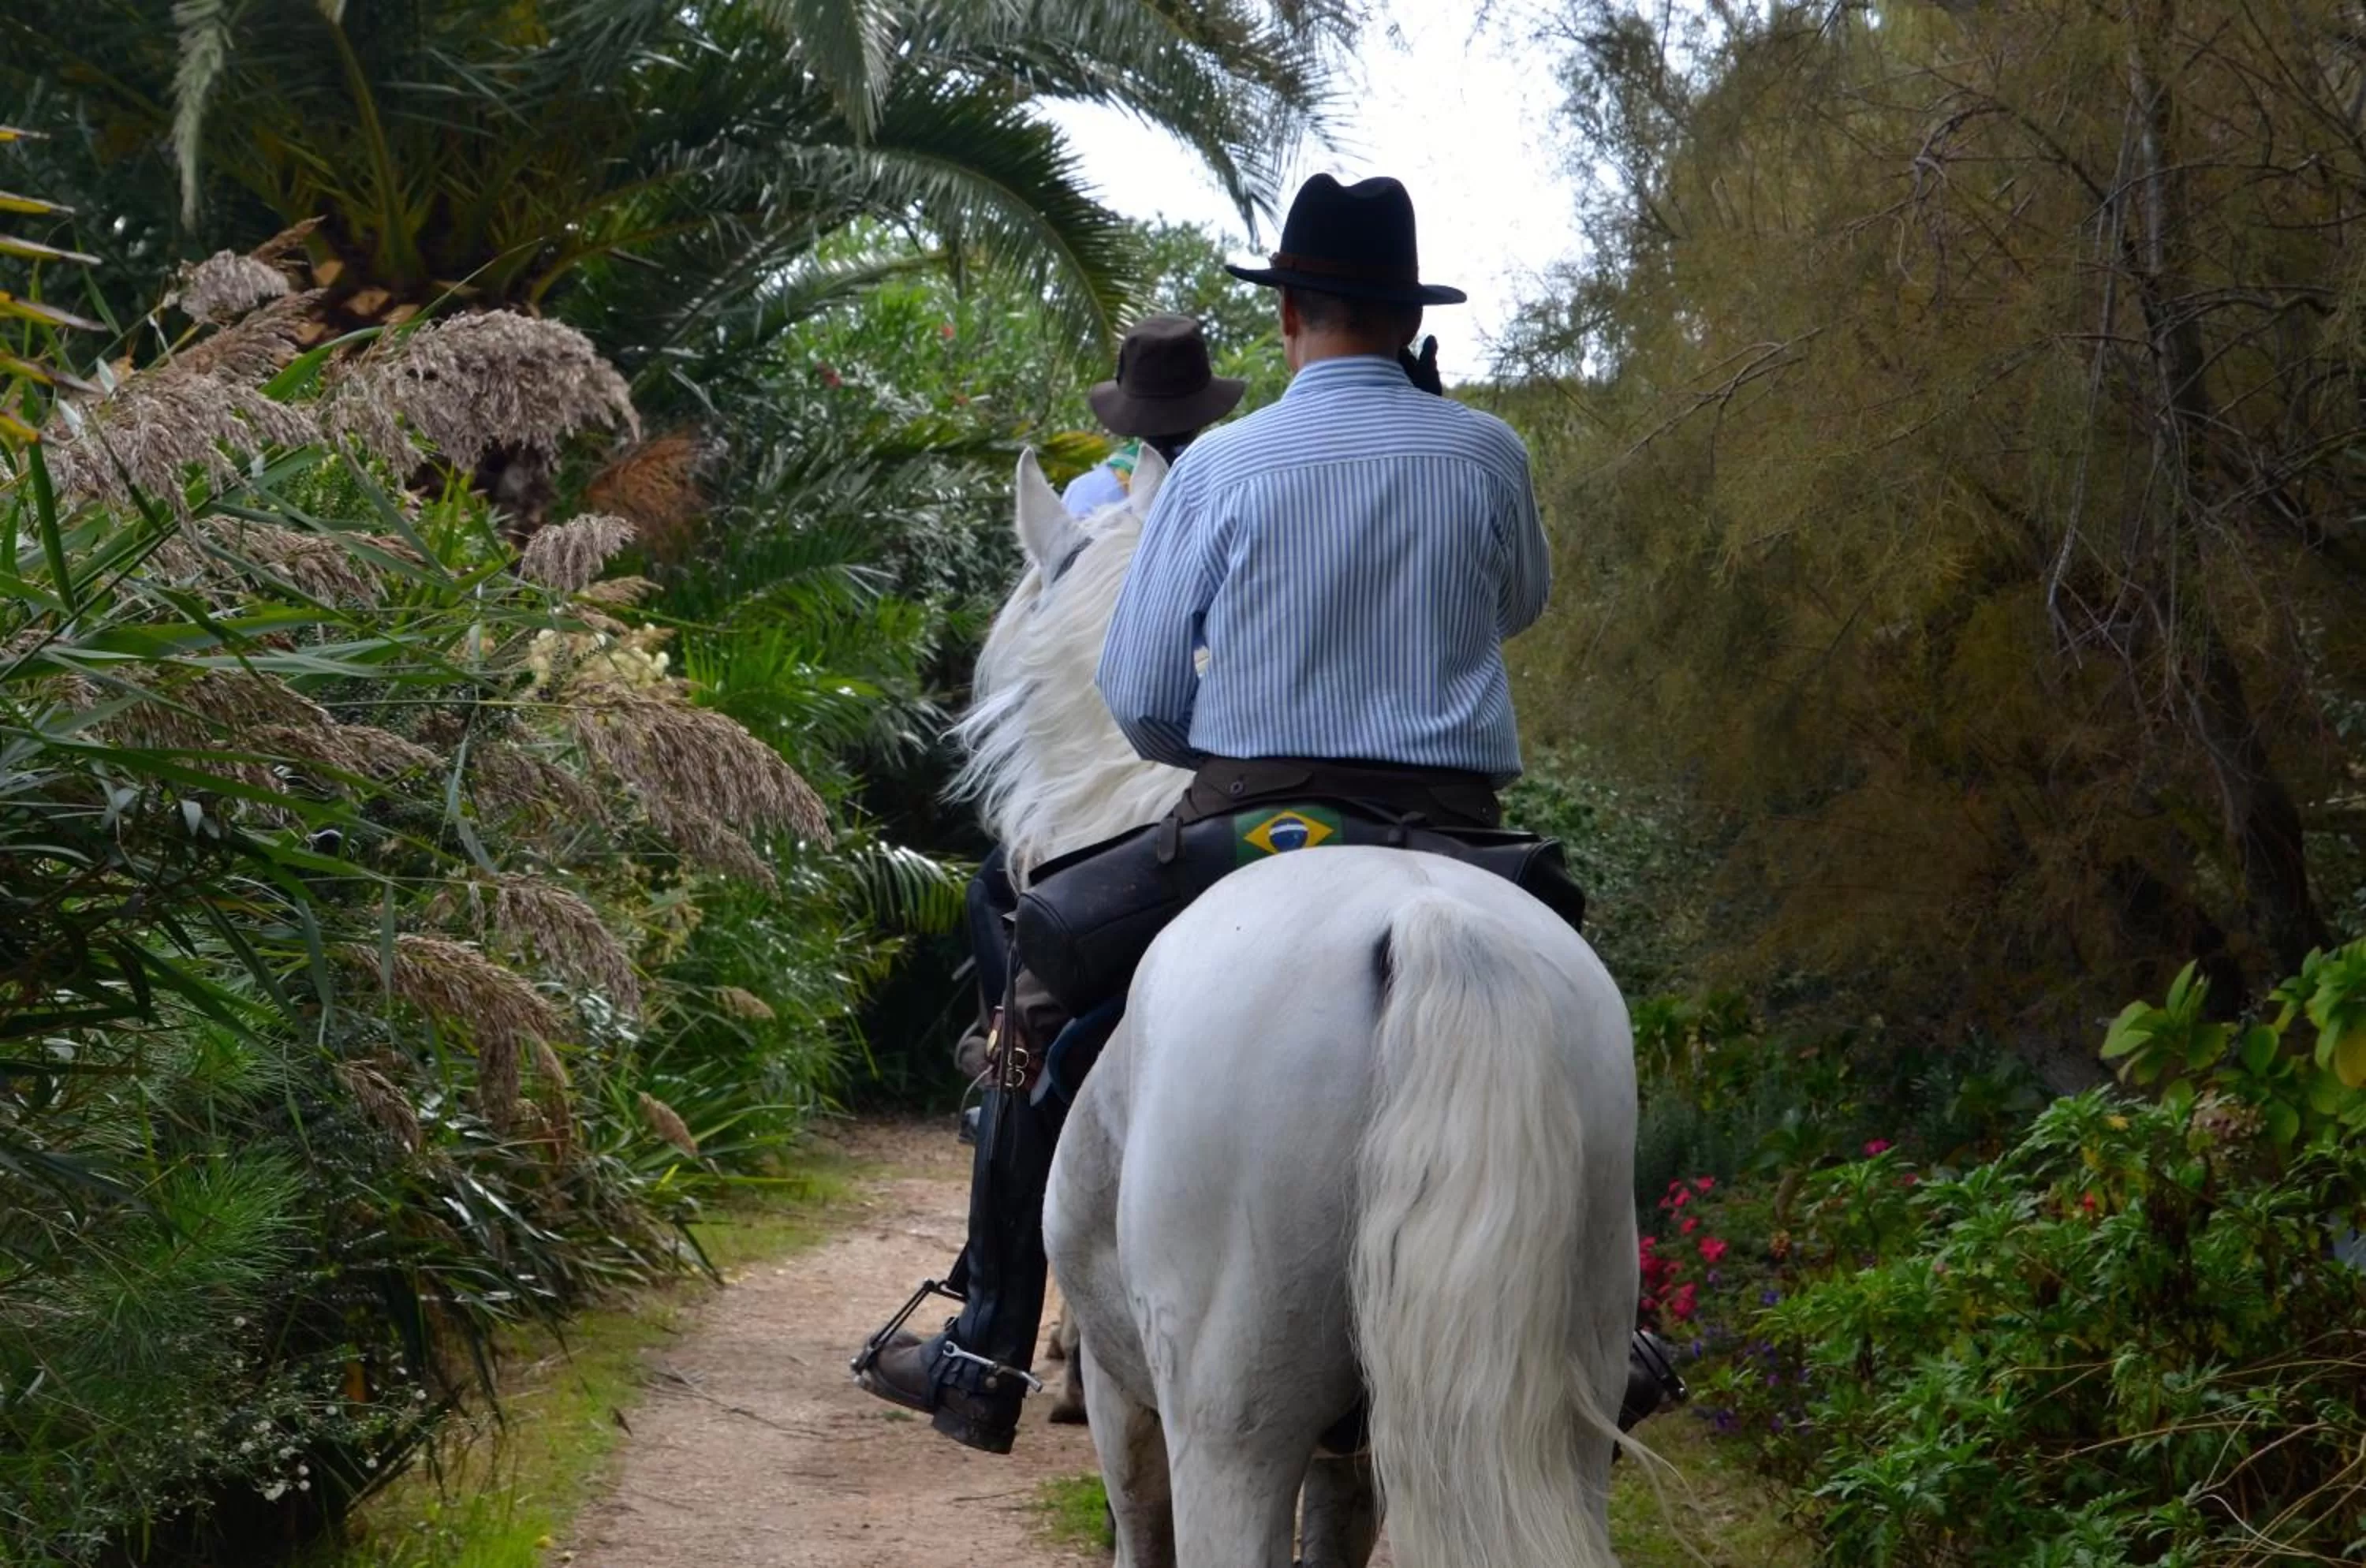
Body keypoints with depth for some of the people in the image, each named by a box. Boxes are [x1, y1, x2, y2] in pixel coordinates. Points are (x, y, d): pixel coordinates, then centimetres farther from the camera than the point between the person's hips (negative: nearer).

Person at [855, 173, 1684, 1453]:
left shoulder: (1222, 464, -3)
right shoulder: (1487, 456, 1)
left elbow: (1139, 697, 0)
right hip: (1451, 831, 2)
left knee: (1043, 995, 15)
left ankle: (988, 1356, 10)